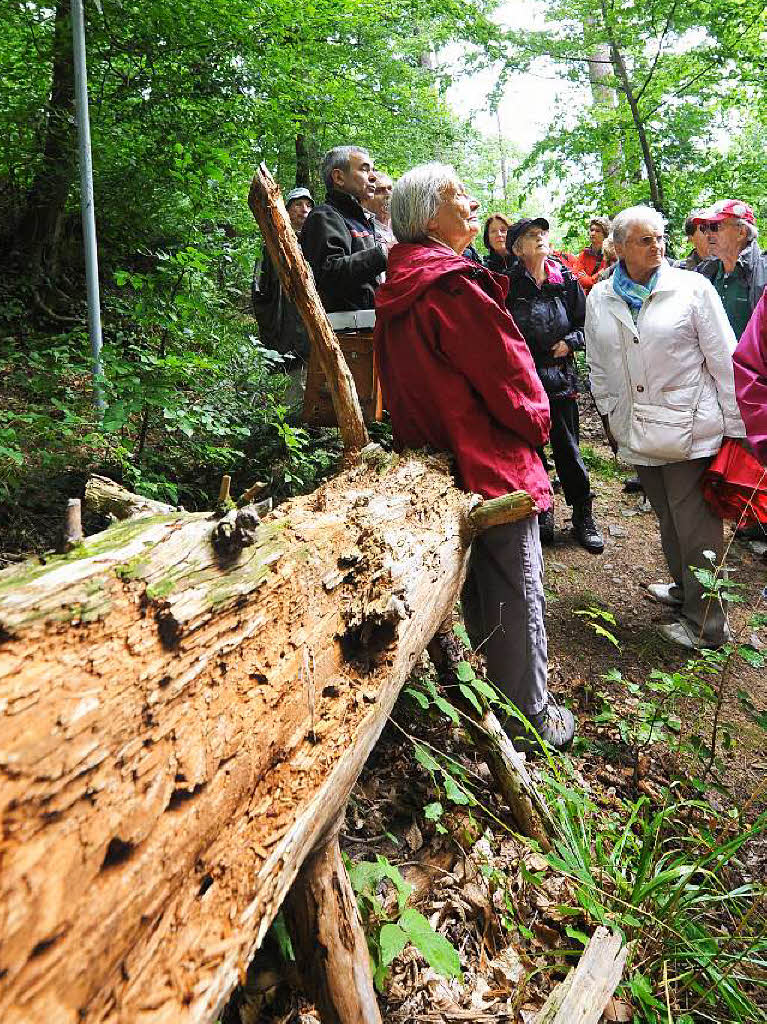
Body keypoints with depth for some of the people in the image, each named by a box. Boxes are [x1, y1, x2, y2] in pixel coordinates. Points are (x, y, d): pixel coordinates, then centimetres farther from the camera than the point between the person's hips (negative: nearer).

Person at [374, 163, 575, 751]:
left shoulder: (396, 293, 9)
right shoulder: (454, 287, -20)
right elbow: (509, 372, -16)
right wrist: (537, 421, 2)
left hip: (436, 457, 9)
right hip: (492, 461, -9)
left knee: (477, 586, 21)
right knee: (518, 592, 4)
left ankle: (494, 697, 39)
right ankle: (530, 716, 19)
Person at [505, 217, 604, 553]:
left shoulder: (566, 280, 6)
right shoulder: (509, 283, -2)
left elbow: (584, 322, 13)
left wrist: (569, 342, -5)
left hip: (560, 376, 1)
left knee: (568, 449, 6)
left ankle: (583, 517, 19)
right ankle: (541, 516, 22)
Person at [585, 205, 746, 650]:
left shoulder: (693, 288, -5)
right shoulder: (600, 298, 5)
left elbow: (725, 360, -4)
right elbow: (599, 364, 15)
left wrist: (736, 426, -5)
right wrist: (609, 414, 15)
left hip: (690, 429, -4)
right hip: (639, 431, 4)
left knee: (696, 529, 1)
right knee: (668, 521, 18)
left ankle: (706, 625, 14)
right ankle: (684, 589, 39)